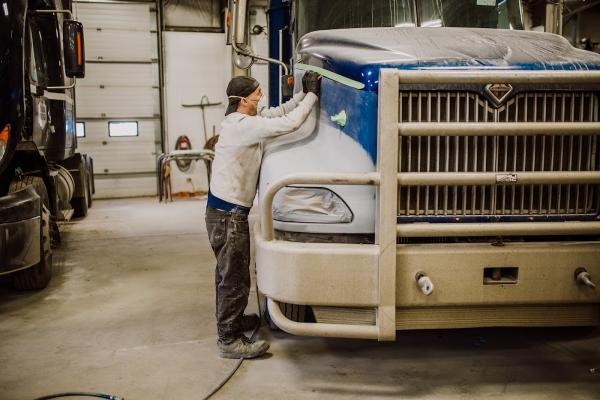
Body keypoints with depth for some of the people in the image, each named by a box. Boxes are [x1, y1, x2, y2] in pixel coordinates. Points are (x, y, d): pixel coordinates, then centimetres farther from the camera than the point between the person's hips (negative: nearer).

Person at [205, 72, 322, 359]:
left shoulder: (238, 120, 10)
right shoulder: (245, 125, -20)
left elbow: (278, 113, 16)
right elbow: (290, 123, -25)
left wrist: (303, 94, 5)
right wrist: (312, 94, -12)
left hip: (221, 209, 10)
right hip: (229, 214, -10)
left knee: (228, 273, 23)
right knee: (235, 278, -3)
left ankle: (231, 322, 40)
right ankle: (229, 340, 7)